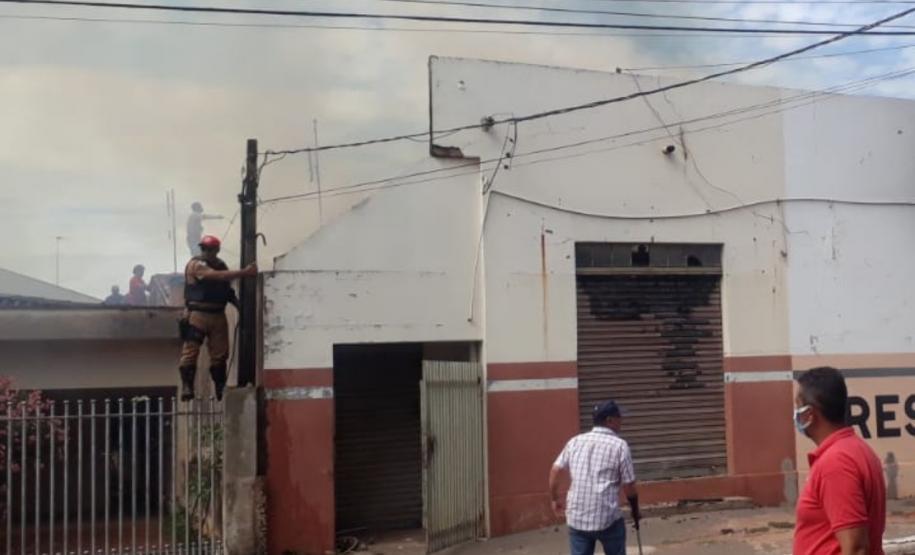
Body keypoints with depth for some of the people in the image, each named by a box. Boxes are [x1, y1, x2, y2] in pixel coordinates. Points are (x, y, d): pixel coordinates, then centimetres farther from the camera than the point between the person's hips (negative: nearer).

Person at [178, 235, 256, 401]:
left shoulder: (220, 264, 12)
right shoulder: (195, 265, -10)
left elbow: (226, 287, 16)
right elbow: (218, 276, -25)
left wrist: (239, 303, -2)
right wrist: (244, 272, -31)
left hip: (218, 315, 6)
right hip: (197, 314, -6)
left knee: (220, 354, 8)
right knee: (190, 352, -6)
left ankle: (221, 389, 16)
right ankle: (186, 388, -2)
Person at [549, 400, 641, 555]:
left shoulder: (575, 441, 7)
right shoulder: (619, 445, -5)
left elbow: (554, 471, 8)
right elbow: (629, 487, -2)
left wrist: (556, 499, 23)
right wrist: (635, 511, 15)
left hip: (576, 518, 3)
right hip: (608, 518, -3)